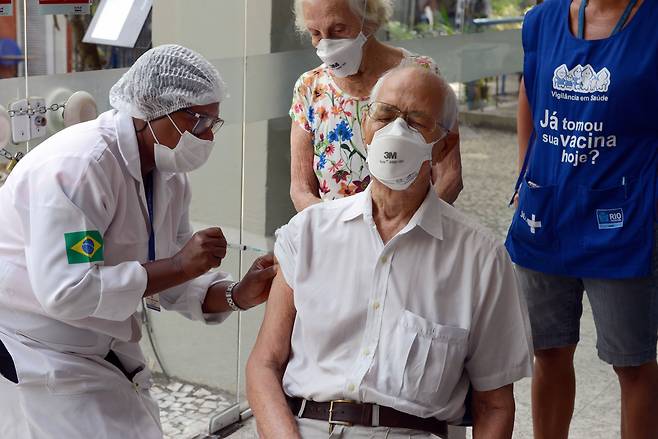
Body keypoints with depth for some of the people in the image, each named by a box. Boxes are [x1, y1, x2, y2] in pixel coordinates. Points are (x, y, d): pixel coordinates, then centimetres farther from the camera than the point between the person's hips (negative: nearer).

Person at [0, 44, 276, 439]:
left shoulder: (171, 176, 2)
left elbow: (164, 281, 7)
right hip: (38, 345, -8)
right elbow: (66, 291, -32)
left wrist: (237, 296, -11)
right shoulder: (77, 165, -25)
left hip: (106, 345, 9)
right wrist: (179, 266, -30)